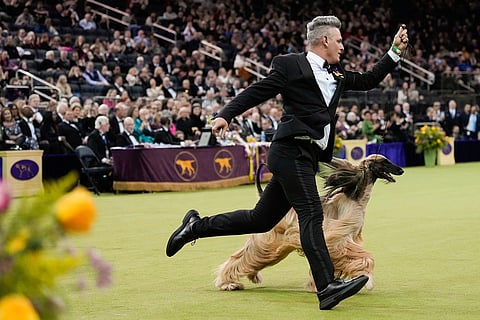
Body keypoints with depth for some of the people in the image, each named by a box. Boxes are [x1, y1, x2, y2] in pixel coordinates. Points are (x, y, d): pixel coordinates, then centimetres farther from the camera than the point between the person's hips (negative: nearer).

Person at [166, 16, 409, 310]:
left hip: (308, 157, 9)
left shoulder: (337, 75, 21)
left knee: (261, 220, 10)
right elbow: (257, 92, -3)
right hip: (292, 151, -9)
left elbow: (368, 81, 26)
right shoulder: (290, 65, -1)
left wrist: (396, 51, 21)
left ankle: (197, 225, 23)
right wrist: (225, 115, -13)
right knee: (311, 214, -17)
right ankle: (327, 286, -21)